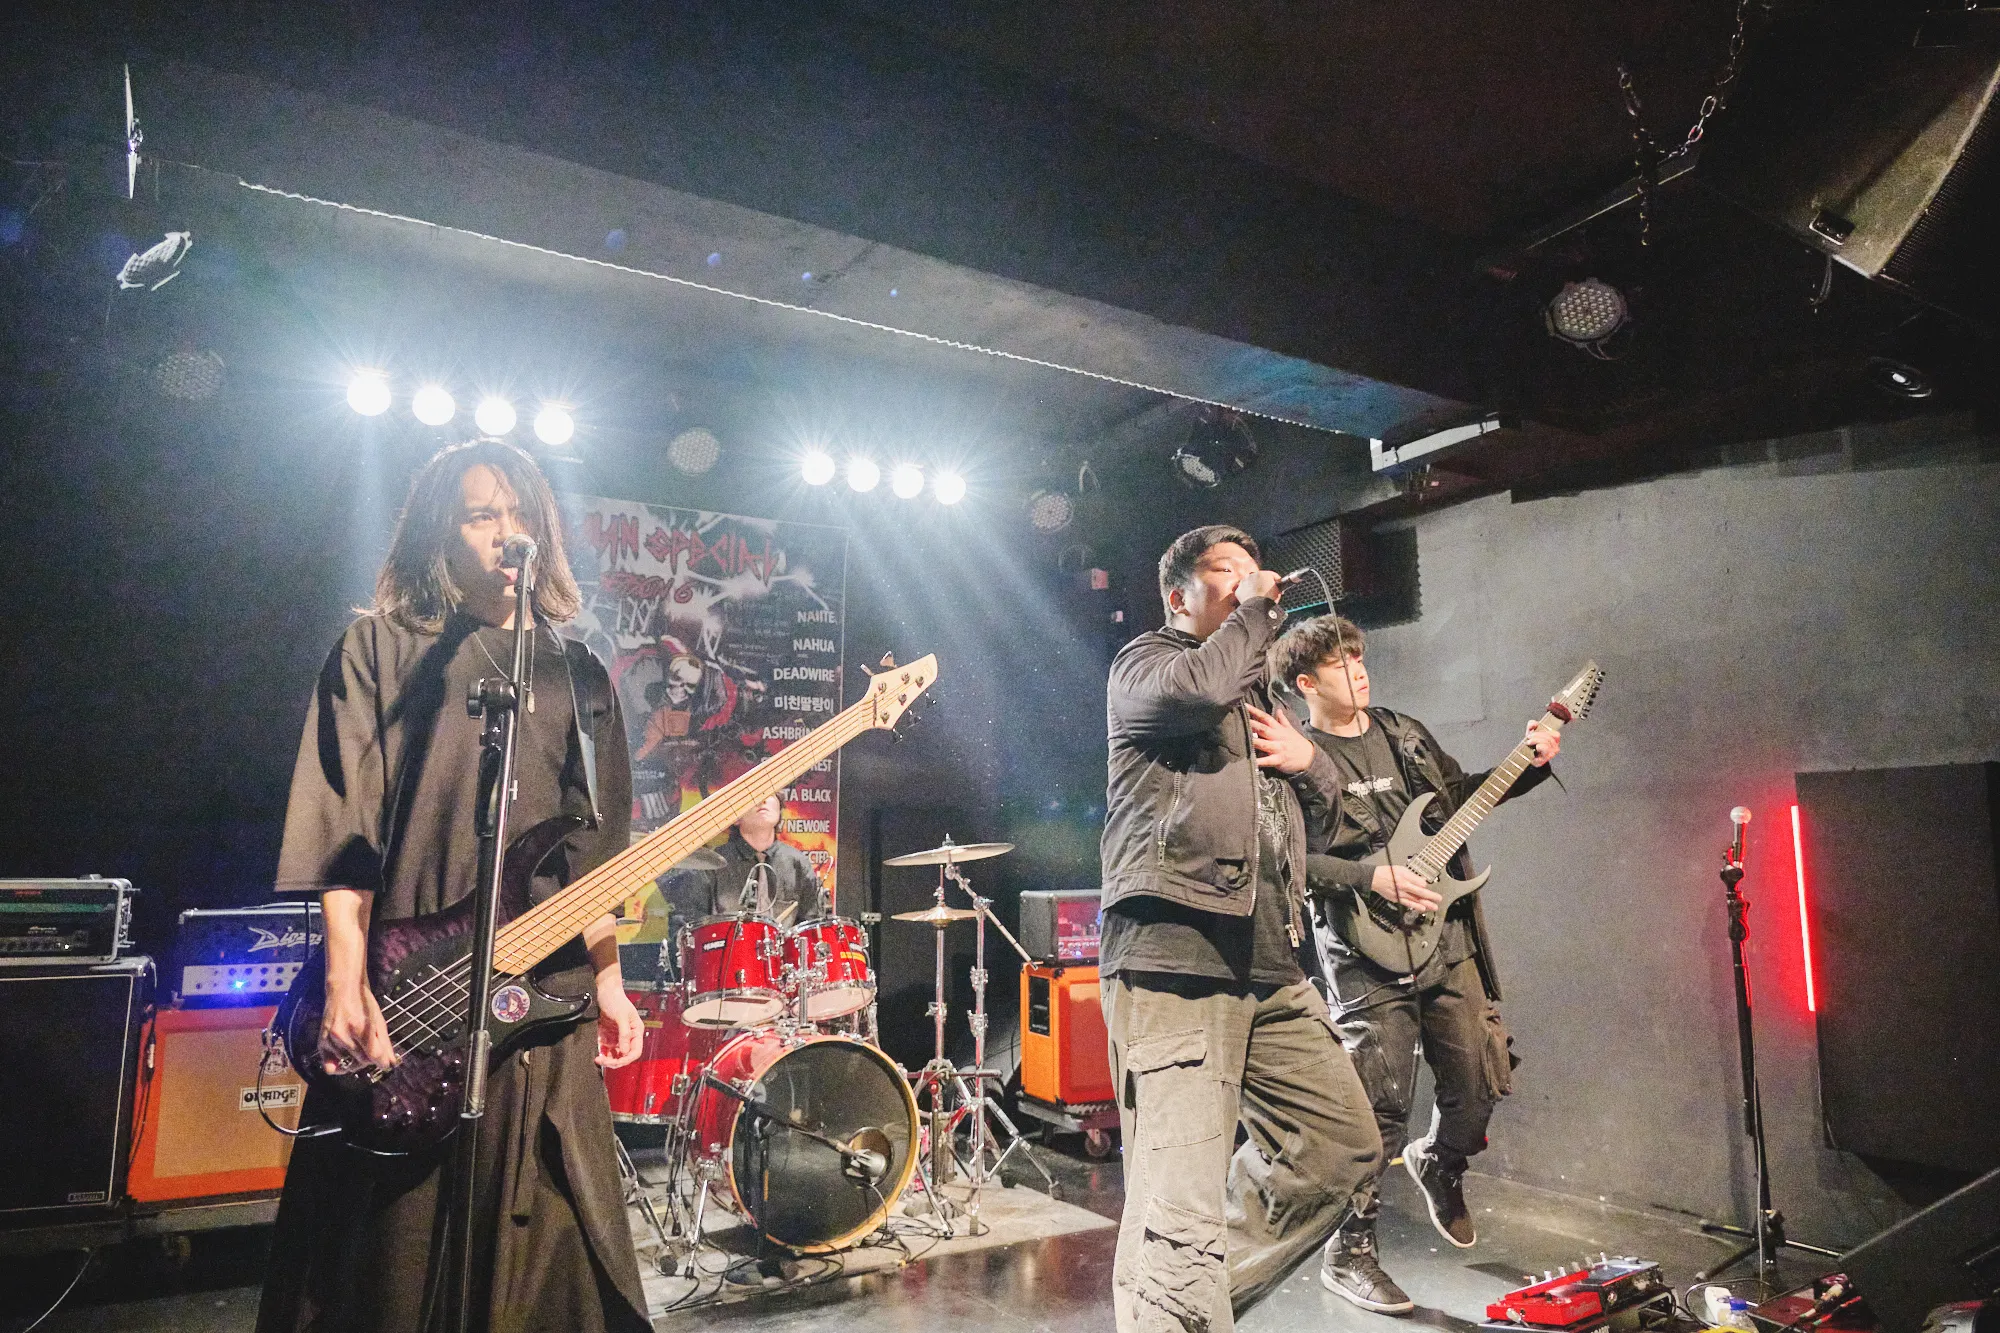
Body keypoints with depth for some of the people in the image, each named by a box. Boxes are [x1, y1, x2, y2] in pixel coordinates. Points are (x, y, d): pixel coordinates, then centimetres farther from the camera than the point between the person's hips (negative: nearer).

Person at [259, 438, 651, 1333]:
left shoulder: (576, 674, 15)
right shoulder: (382, 649, 4)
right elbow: (343, 825, -5)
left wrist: (607, 976, 7)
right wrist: (347, 980, -14)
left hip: (547, 990, 3)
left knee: (546, 1241, 8)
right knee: (394, 1249, 4)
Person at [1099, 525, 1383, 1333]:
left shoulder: (1256, 694, 29)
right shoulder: (1144, 662, 5)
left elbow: (1328, 796, 34)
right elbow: (1201, 689, -19)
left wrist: (1306, 758, 10)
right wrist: (1256, 611, -2)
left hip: (1270, 962, 9)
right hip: (1173, 952, -9)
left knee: (1343, 1143, 13)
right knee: (1184, 1198, -14)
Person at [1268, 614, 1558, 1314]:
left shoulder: (1406, 732, 13)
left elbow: (1462, 794, 22)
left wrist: (1529, 765, 9)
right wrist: (1374, 877, -20)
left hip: (1449, 935, 6)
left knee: (1482, 1080, 10)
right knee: (1380, 1106, -7)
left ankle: (1438, 1163, 43)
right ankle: (1349, 1254, 11)